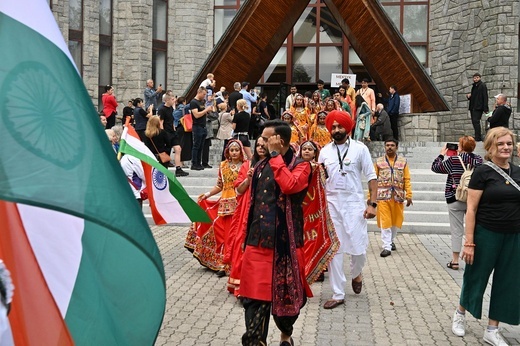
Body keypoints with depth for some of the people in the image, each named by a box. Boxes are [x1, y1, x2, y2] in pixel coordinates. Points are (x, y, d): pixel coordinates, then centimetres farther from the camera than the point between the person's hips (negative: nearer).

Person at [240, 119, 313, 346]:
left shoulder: (300, 166, -4)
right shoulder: (261, 166, 12)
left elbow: (289, 186, -27)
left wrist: (276, 155, -19)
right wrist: (248, 235, 17)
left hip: (285, 240, -4)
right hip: (259, 239, 4)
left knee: (285, 293, 9)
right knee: (255, 295, -1)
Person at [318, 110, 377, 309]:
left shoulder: (360, 148, 0)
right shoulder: (325, 151, 8)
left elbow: (371, 177, -1)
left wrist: (372, 203, -9)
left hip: (354, 204, -2)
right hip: (331, 204, 3)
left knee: (358, 247, -3)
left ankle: (356, 274, 32)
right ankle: (338, 294, 12)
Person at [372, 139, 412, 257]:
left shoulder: (403, 162, 8)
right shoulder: (378, 162, 5)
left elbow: (407, 180, 4)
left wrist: (409, 195, -3)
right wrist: (370, 196, -3)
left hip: (398, 196, 2)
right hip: (383, 195, -2)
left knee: (396, 220, 12)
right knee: (385, 221, -5)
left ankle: (392, 241, 34)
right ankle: (387, 247, -2)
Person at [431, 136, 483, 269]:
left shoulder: (454, 160, -12)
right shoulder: (479, 160, -1)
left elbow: (435, 167, -2)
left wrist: (442, 154, 12)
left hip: (456, 200, -3)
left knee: (457, 231, 3)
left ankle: (455, 261, 7)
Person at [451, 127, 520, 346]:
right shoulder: (482, 172, -10)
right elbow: (471, 209, -11)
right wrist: (469, 243, -15)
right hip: (486, 235, -5)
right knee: (476, 277, 10)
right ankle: (460, 314, 35)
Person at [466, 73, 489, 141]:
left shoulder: (482, 86, -5)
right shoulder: (474, 86, 19)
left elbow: (485, 97, -12)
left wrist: (485, 108, -19)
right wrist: (469, 96, 4)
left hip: (478, 107, -8)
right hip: (473, 107, 8)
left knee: (476, 121, -16)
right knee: (474, 122, 8)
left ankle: (478, 138, -16)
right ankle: (478, 137, 15)